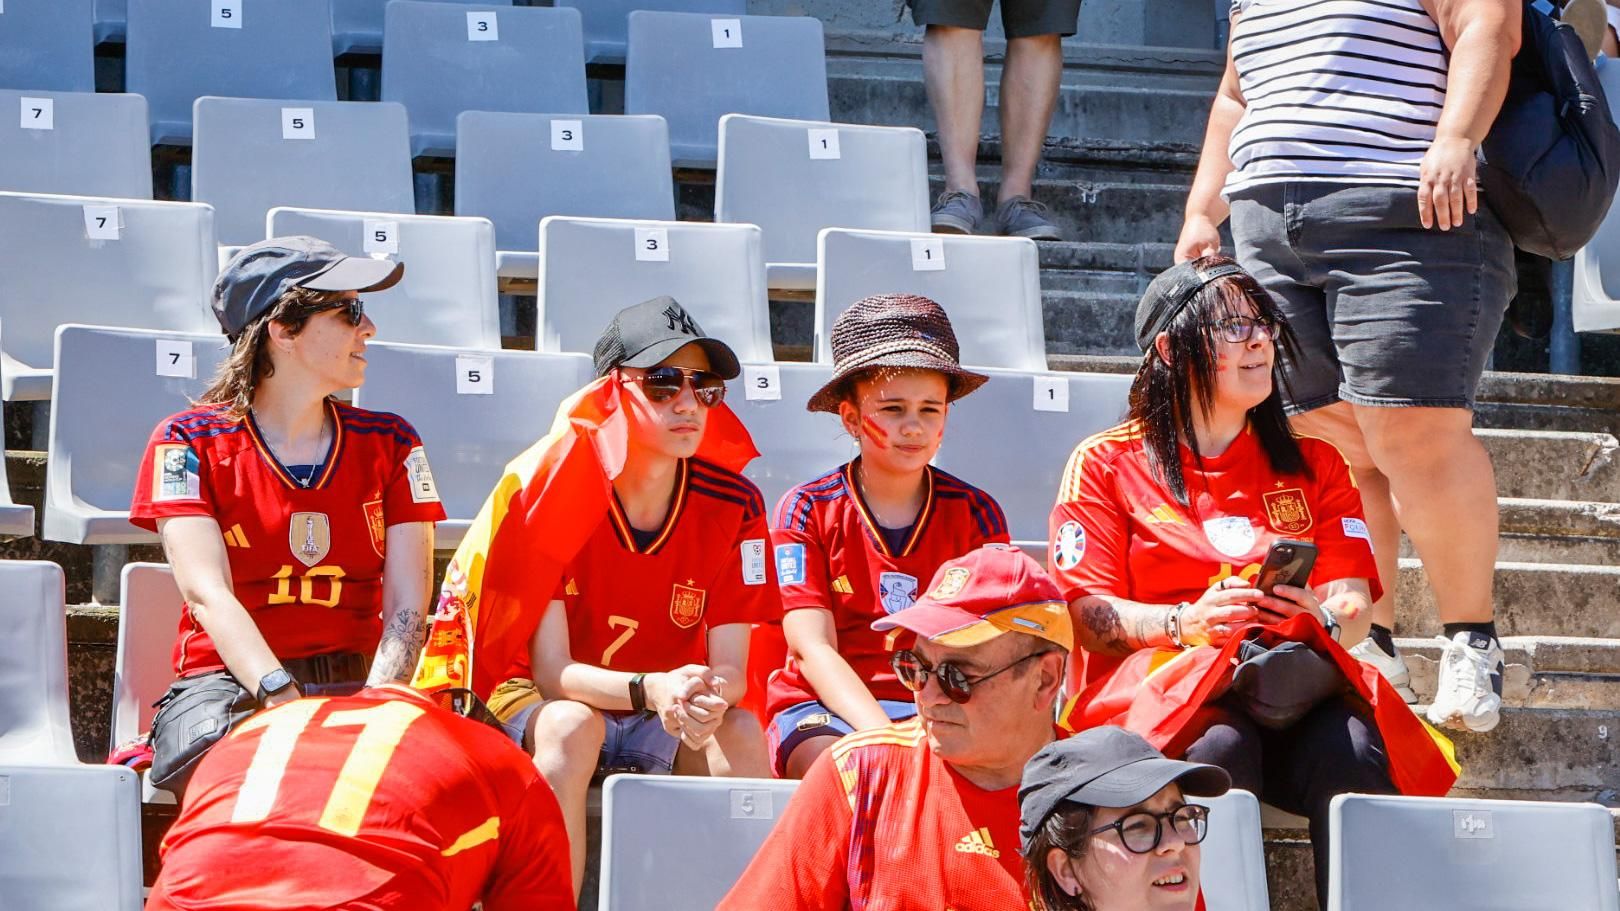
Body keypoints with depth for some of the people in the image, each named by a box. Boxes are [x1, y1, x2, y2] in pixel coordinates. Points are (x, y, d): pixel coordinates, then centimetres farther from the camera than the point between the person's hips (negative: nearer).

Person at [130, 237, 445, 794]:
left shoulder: (388, 444, 12)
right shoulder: (188, 442, 3)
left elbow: (407, 605, 0)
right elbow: (208, 594, -12)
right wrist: (284, 699, -31)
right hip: (224, 682, -2)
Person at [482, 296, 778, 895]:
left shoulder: (734, 505, -8)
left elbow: (731, 667, -10)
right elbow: (551, 670, -19)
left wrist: (709, 699, -36)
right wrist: (653, 689, -37)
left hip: (668, 723, 2)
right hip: (540, 704, -2)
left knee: (741, 734, -27)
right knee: (573, 724, -35)